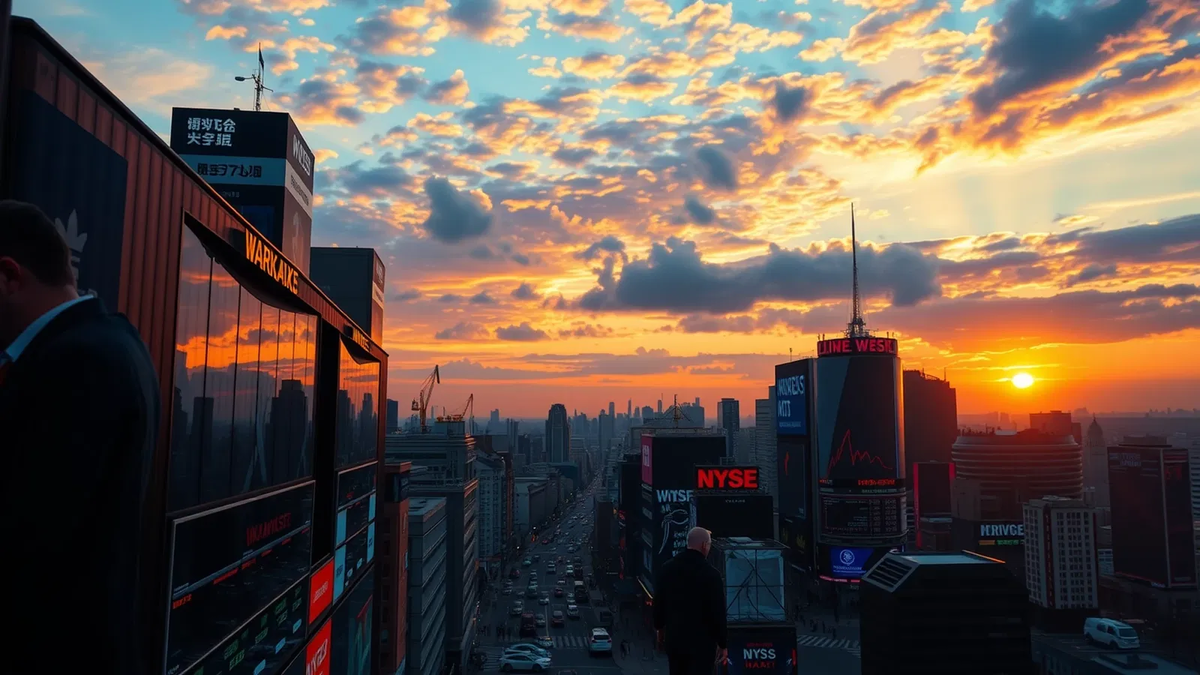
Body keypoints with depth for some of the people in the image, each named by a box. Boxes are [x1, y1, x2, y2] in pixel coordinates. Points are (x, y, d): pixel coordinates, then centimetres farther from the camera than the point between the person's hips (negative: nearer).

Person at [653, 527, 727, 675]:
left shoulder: (667, 568, 1)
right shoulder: (710, 573, -17)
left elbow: (658, 601, 11)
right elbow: (717, 611, -13)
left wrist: (660, 626, 25)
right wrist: (722, 644, -3)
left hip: (674, 636, 6)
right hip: (701, 640, -6)